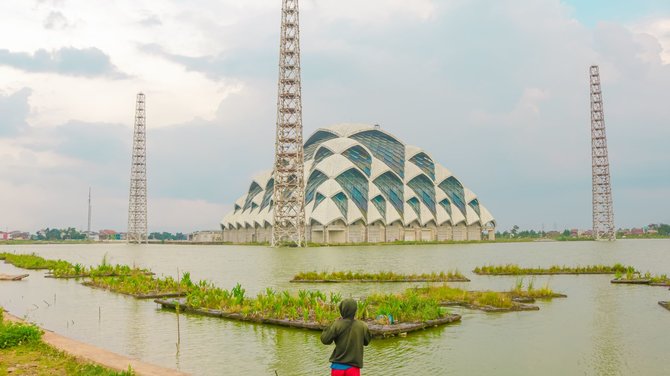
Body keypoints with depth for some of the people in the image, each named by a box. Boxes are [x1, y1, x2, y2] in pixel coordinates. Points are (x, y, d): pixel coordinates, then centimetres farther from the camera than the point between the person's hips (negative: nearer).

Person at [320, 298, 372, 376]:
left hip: (338, 366, 0)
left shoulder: (337, 325, -12)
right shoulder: (362, 326, -6)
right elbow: (367, 341, 10)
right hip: (354, 367, 0)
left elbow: (325, 340, -5)